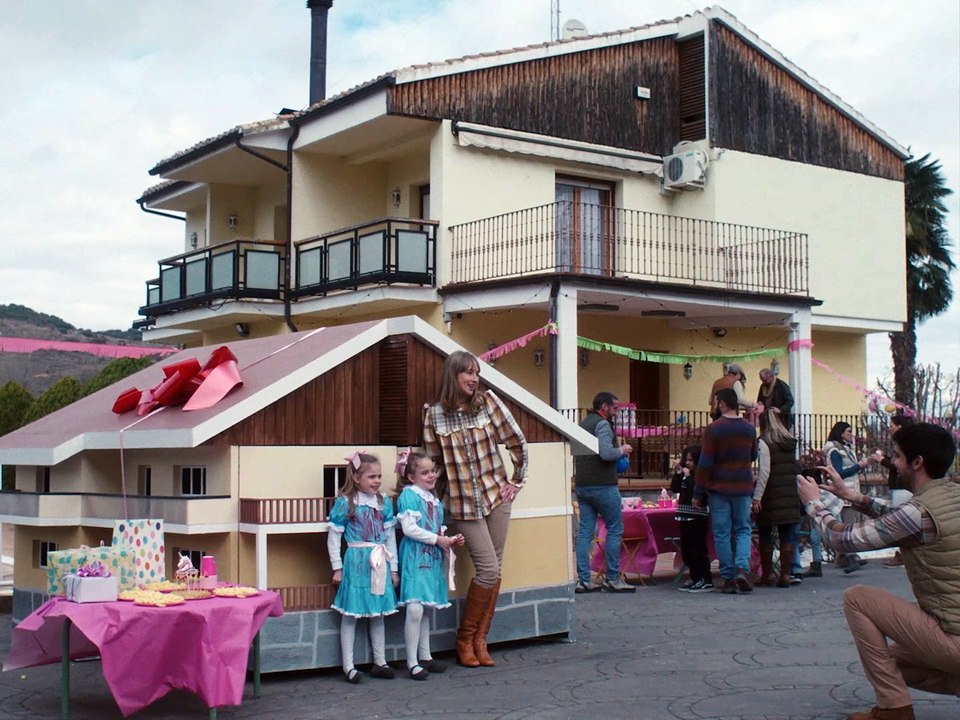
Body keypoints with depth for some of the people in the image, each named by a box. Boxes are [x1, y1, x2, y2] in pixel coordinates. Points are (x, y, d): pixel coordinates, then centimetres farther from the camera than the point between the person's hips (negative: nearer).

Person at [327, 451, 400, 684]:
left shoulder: (384, 502, 7)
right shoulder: (345, 502, -6)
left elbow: (390, 536, 11)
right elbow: (334, 536, -3)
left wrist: (393, 567, 10)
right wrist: (337, 567, -5)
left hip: (379, 562, 5)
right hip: (356, 561, -5)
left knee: (378, 614, 11)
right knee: (350, 614, 0)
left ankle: (380, 662, 20)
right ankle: (348, 666, 5)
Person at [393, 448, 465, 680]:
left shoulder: (434, 499, 16)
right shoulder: (408, 495, -9)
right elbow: (409, 528, -17)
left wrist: (451, 540, 5)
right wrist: (437, 539, -14)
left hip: (432, 557, 8)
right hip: (415, 558, -8)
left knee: (426, 608, 14)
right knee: (415, 608, -13)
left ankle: (425, 656, 23)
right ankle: (412, 662, -7)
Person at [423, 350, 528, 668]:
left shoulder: (488, 401, -2)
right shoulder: (434, 415, -4)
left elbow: (517, 441, 3)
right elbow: (432, 461, 3)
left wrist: (518, 480, 4)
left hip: (496, 496, 3)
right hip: (463, 503, -2)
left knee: (494, 571, 4)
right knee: (489, 570, -9)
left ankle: (480, 640, 16)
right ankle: (464, 639, 9)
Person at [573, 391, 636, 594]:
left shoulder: (583, 424, 18)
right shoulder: (602, 424, -10)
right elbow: (606, 453, -23)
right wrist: (622, 450, -4)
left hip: (582, 486, 8)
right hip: (603, 486, -8)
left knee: (585, 531, 5)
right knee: (615, 529, 1)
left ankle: (583, 580, 4)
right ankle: (612, 578, 2)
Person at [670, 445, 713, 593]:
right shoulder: (684, 474, 12)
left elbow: (695, 491, -22)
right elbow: (674, 488, 9)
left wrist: (687, 476, -16)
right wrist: (677, 474, -1)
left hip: (697, 516, -9)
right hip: (685, 516, 9)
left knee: (698, 549, -7)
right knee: (686, 550, 12)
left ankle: (707, 581, -3)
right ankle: (696, 578, 21)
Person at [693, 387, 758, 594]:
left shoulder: (713, 429, -10)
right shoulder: (749, 428, 4)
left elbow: (705, 463, -11)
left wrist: (698, 493, -6)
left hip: (719, 489, -3)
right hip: (743, 488, 3)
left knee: (722, 533, 5)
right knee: (743, 530, 12)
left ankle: (728, 578, 6)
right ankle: (742, 568, -9)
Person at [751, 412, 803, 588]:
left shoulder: (764, 442, -9)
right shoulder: (791, 442, 9)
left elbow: (764, 472, -15)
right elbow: (796, 469, 12)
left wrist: (757, 497, -14)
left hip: (771, 495, -5)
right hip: (790, 493, 5)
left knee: (765, 534, 7)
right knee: (787, 535, 4)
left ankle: (767, 575, 13)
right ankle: (785, 575, 3)